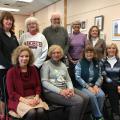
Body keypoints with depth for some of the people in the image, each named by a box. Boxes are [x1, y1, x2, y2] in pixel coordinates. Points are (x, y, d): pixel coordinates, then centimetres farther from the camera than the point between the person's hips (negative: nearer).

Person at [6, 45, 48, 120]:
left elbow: (38, 86, 12)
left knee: (41, 111, -28)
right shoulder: (11, 72, -3)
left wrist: (36, 97, -8)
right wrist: (25, 100, -17)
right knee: (31, 112, -33)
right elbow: (11, 93, -5)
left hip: (33, 98, 3)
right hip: (18, 100, -3)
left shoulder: (33, 69, 10)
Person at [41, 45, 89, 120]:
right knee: (78, 101, -23)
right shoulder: (46, 64, -2)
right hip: (52, 92, -7)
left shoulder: (63, 65, 19)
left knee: (85, 98, -12)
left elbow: (68, 80, 14)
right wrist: (59, 91, -21)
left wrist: (71, 89, -8)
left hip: (65, 89, 7)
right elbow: (44, 82, -11)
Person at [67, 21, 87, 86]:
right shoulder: (69, 36, 0)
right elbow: (67, 49, 0)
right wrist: (70, 59, -6)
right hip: (72, 60, 0)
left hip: (81, 60, 0)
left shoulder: (83, 36, 2)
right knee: (72, 75, 6)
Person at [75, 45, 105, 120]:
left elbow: (100, 76, 9)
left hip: (94, 85, 4)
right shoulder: (80, 63, -2)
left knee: (101, 95, -24)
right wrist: (88, 87, -17)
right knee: (92, 95, -31)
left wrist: (96, 85, -10)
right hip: (82, 86, -4)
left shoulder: (96, 63, 12)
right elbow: (78, 77, -10)